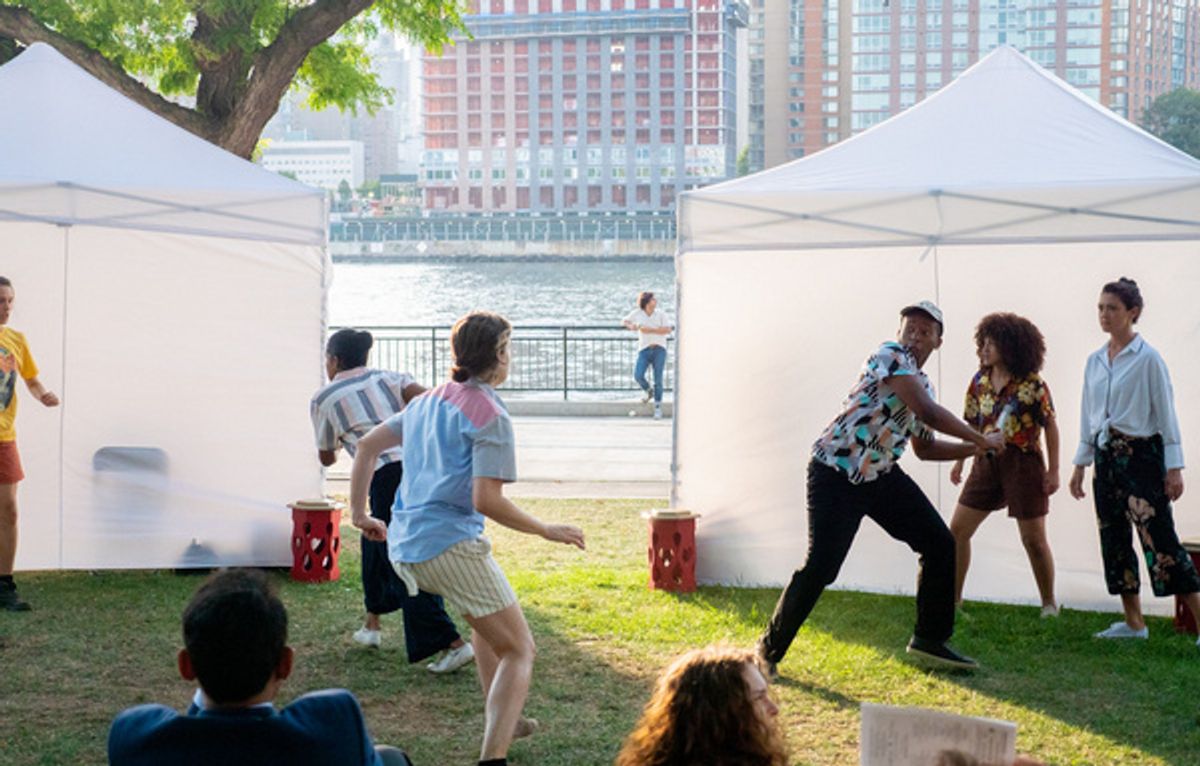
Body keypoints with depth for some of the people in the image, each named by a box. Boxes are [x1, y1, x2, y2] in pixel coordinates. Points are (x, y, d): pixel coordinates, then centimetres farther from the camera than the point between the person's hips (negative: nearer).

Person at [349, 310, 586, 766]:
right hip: (452, 546, -9)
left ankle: (501, 721, 40)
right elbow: (485, 500, -20)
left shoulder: (427, 402, 15)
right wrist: (549, 532, -11)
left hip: (405, 547, 9)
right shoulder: (490, 416, -11)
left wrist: (358, 512, 25)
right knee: (518, 651, -2)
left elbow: (367, 445, 20)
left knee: (489, 616, 32)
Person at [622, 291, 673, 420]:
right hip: (644, 350, 1)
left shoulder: (661, 314, -1)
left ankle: (658, 408, 5)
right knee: (638, 375, -18)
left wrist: (650, 330, -19)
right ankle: (648, 391, 15)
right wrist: (630, 326, -6)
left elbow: (668, 330, -11)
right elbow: (624, 321, 17)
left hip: (659, 349, -1)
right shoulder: (637, 313, 2)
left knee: (658, 379, -6)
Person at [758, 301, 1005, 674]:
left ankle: (930, 639, 17)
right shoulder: (890, 356, -13)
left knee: (940, 545, 3)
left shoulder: (922, 384, 13)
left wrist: (975, 448, 13)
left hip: (881, 475, 9)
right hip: (835, 474, -9)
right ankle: (770, 650, 5)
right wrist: (982, 439, -14)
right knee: (820, 567, -13)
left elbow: (925, 447, 25)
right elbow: (928, 412, -24)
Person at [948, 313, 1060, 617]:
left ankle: (1049, 603, 19)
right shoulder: (980, 380, 4)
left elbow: (1050, 427, -5)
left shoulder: (1032, 384, -11)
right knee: (957, 530, 2)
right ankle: (953, 597, 12)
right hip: (987, 463, 5)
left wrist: (1053, 471, -7)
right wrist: (960, 461, 13)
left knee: (1033, 538, 2)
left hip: (1023, 463, -5)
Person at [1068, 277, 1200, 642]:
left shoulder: (1147, 359, -7)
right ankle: (1133, 622, 15)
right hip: (1106, 455, 7)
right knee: (1113, 538, 7)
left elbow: (1166, 413, -7)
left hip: (1141, 453, -7)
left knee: (1158, 538, -12)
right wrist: (1080, 464, 16)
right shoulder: (1095, 361, 11)